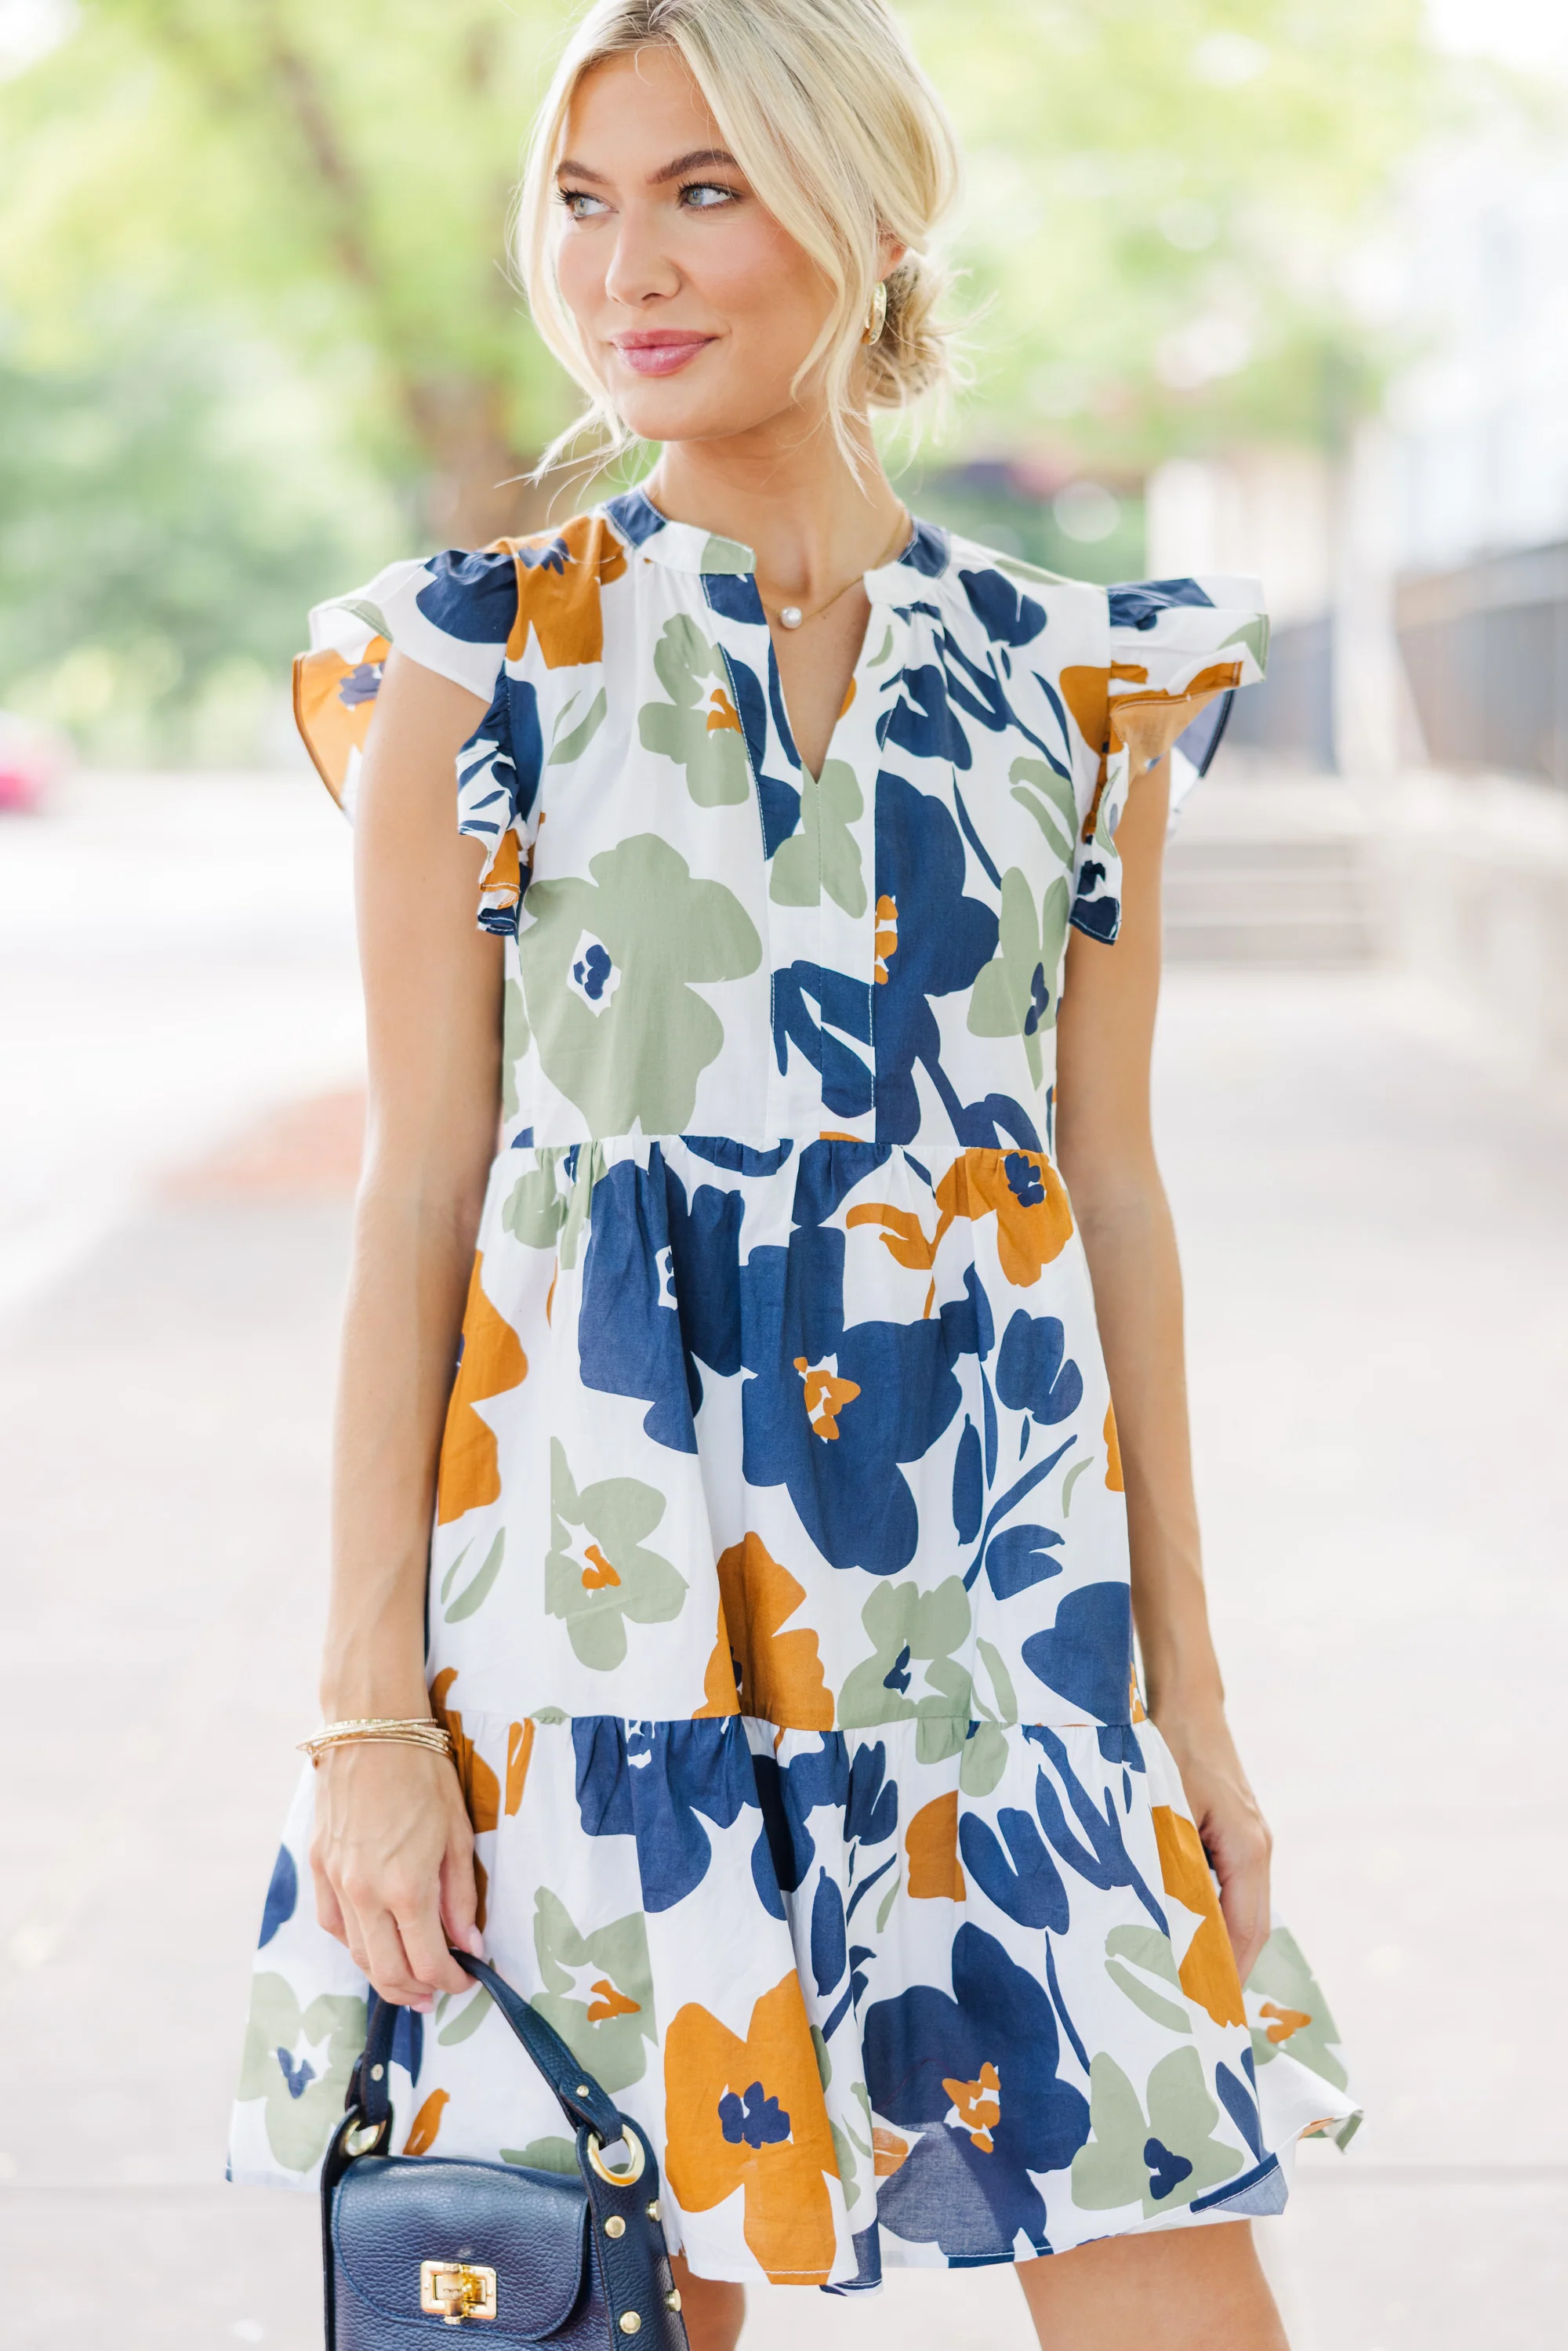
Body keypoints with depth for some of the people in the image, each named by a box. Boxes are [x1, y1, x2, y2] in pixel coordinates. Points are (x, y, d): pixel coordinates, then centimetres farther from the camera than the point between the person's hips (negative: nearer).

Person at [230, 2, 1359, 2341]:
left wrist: (1188, 1690, 7)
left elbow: (1116, 1197, 8)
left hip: (992, 1596, 2)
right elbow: (418, 1198, -1)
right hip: (602, 1582, -1)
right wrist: (369, 1711, -5)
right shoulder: (483, 664, 0)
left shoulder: (1073, 675, 5)